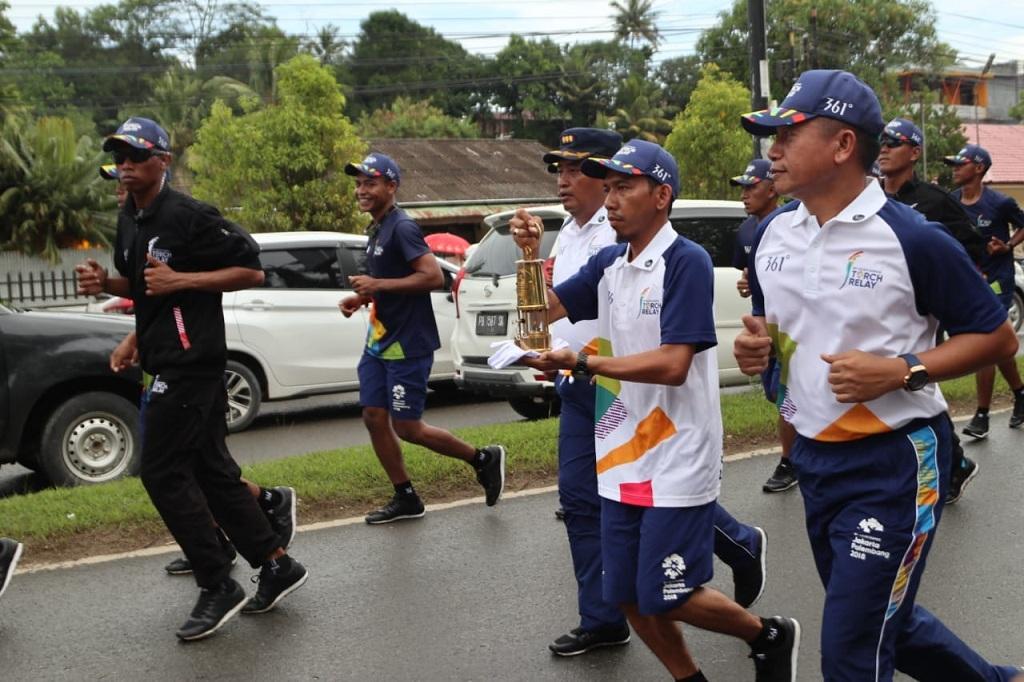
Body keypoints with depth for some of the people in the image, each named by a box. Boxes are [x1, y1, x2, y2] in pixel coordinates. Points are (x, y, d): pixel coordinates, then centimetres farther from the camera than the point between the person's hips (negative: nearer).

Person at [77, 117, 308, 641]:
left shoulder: (189, 216, -13)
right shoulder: (129, 220, 15)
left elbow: (251, 270, -13)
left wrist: (179, 279, -20)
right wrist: (105, 282, 7)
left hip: (191, 360, -10)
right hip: (167, 361, 10)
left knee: (163, 473, -9)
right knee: (209, 469, 11)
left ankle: (217, 587, 1)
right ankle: (276, 566, 19)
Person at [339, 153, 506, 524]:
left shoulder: (402, 228, -16)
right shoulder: (376, 229, 13)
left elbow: (433, 276, -24)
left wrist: (378, 285, -25)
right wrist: (362, 297, 7)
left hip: (408, 345, -9)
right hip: (379, 341, 9)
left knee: (407, 428, -4)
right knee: (374, 418, 7)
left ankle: (483, 458, 15)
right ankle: (405, 498, 19)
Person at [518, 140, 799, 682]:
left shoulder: (686, 262, -16)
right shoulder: (607, 264, 6)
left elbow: (673, 365, -23)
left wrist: (583, 363, -24)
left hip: (676, 462, -7)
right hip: (621, 460, 7)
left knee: (666, 597, -1)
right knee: (627, 596, 12)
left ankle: (770, 637, 25)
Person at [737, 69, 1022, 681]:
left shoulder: (913, 239, -17)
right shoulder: (771, 235, 2)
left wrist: (901, 372, -22)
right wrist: (756, 345, -7)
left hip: (895, 463, -7)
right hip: (814, 458, 7)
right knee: (885, 624, 22)